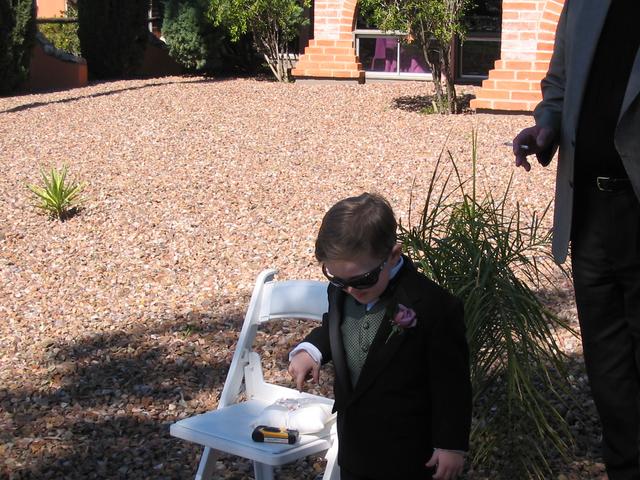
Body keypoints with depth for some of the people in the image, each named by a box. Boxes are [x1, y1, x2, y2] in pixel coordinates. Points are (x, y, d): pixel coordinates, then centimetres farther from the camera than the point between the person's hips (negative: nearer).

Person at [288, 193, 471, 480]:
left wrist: (451, 444, -11)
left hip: (404, 454, -6)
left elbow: (451, 383, -18)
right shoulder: (340, 290, -7)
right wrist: (310, 350, -4)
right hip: (353, 443, 6)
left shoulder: (434, 308, -27)